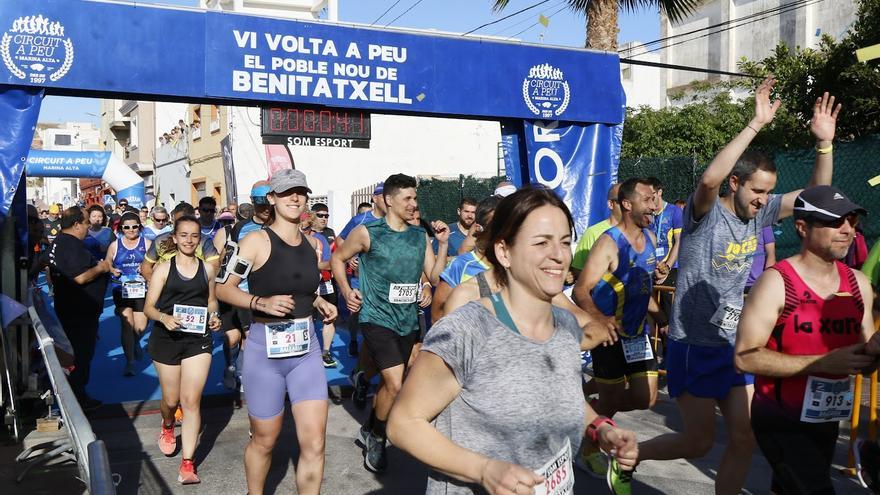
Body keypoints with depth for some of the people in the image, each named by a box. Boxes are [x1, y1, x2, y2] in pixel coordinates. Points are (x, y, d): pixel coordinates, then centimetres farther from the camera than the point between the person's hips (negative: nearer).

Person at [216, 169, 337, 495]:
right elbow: (223, 288, -11)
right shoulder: (258, 240, -9)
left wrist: (320, 303, 7)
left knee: (314, 443, -2)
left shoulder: (312, 243, 8)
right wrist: (261, 302, -25)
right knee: (264, 441, 12)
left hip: (306, 349, 4)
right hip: (265, 350, -4)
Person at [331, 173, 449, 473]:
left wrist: (443, 244, -5)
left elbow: (435, 277, 4)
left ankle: (369, 432, 38)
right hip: (377, 318, -5)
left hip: (408, 321, 6)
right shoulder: (367, 233, -7)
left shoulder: (420, 236, 6)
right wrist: (347, 291, -6)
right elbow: (338, 259, 5)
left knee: (389, 382, 16)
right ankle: (376, 437, 11)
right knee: (395, 384, -14)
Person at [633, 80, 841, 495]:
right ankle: (627, 455, 28)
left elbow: (816, 194, 3)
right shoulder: (706, 212, -15)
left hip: (736, 344, 6)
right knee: (699, 441, 4)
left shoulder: (760, 213, 3)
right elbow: (709, 177, -37)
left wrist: (824, 142, -12)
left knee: (744, 439, 6)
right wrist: (755, 124, -37)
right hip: (694, 346, -6)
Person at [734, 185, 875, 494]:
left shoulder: (859, 284, 2)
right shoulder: (777, 282, -17)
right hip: (780, 421, -6)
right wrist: (823, 362, -27)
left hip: (827, 421, 7)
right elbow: (745, 357, -24)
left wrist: (871, 352, -14)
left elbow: (863, 363, 9)